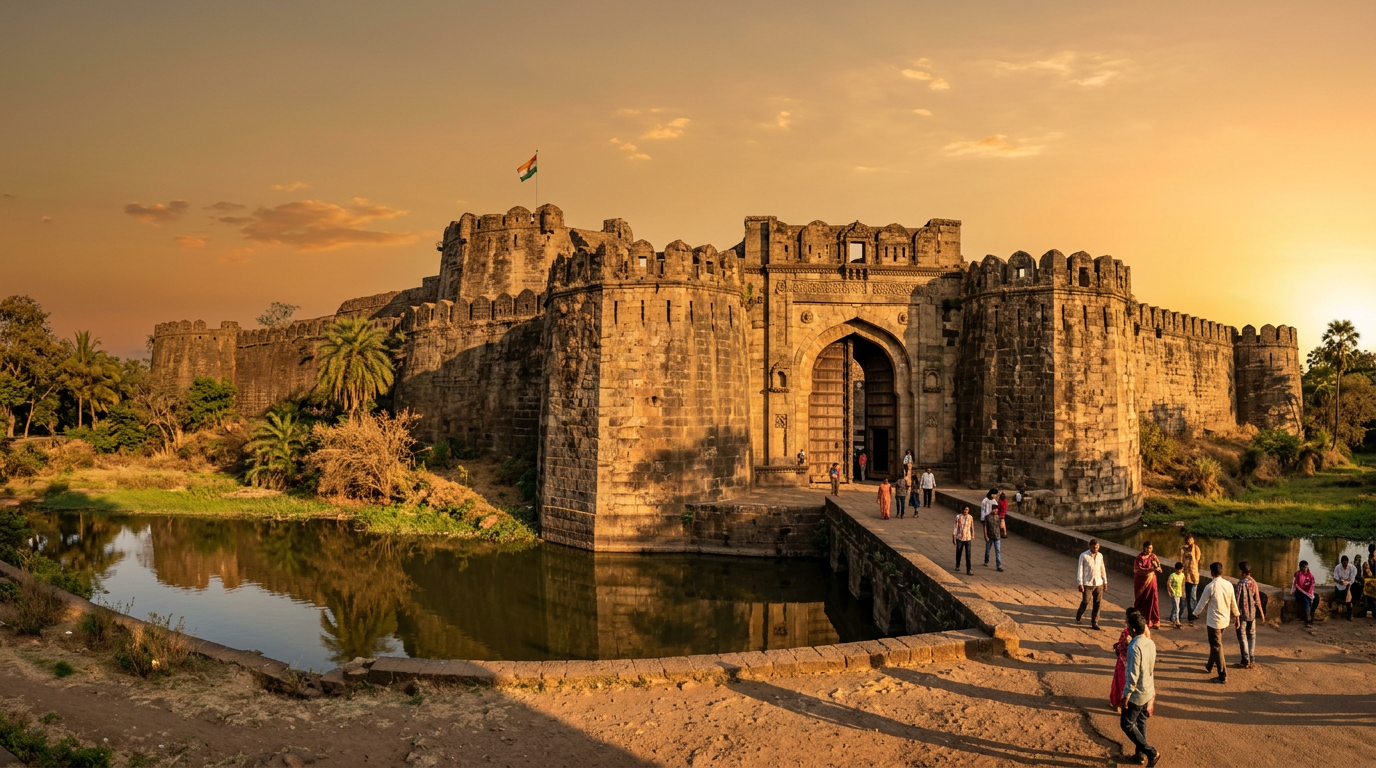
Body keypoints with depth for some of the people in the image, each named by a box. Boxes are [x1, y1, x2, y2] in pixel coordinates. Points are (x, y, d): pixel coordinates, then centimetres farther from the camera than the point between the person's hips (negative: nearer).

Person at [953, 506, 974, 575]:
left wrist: (972, 536, 18)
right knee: (958, 552, 14)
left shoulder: (970, 517, -2)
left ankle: (968, 570, -8)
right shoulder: (958, 517, -5)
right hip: (959, 538, 0)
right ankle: (957, 566, 37)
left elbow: (972, 527, 9)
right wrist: (954, 537, -3)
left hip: (967, 538, 0)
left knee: (968, 554, -8)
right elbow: (956, 527, -3)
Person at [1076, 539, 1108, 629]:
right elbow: (1080, 570, -8)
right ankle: (1078, 617, 26)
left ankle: (1094, 623, 11)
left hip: (1099, 584, 4)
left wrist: (1105, 582, 13)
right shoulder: (1084, 556, -9)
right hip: (1087, 584, -4)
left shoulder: (1100, 556, 5)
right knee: (1085, 602, 1)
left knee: (1097, 604, 3)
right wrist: (1080, 584, -12)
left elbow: (1102, 569, 14)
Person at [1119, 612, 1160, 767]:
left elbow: (1133, 674, -25)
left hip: (1137, 693, -8)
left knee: (1126, 724, 5)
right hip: (1149, 690, 8)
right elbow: (1151, 667, 11)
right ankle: (1140, 754, 29)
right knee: (1140, 722, 20)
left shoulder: (1135, 647, -27)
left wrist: (1126, 694, -17)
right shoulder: (1151, 643, 0)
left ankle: (1151, 752, 5)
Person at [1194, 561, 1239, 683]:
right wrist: (1236, 614, 24)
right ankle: (1210, 666, 38)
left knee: (1217, 647, 1)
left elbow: (1202, 603, -11)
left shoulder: (1210, 587, -20)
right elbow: (1233, 602, 6)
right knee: (1215, 643, 23)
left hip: (1214, 621, -6)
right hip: (1225, 620, 6)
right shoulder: (1228, 585, -4)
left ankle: (1223, 676, 4)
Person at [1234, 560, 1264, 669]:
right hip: (1252, 614, 5)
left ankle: (1246, 661, 9)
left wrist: (1237, 617, -12)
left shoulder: (1240, 584, -18)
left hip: (1242, 615, -5)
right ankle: (1252, 660, 19)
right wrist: (1261, 613, 12)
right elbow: (1257, 600, 0)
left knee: (1243, 637, 5)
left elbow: (1237, 602, -18)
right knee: (1251, 636, 16)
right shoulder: (1254, 582, -3)